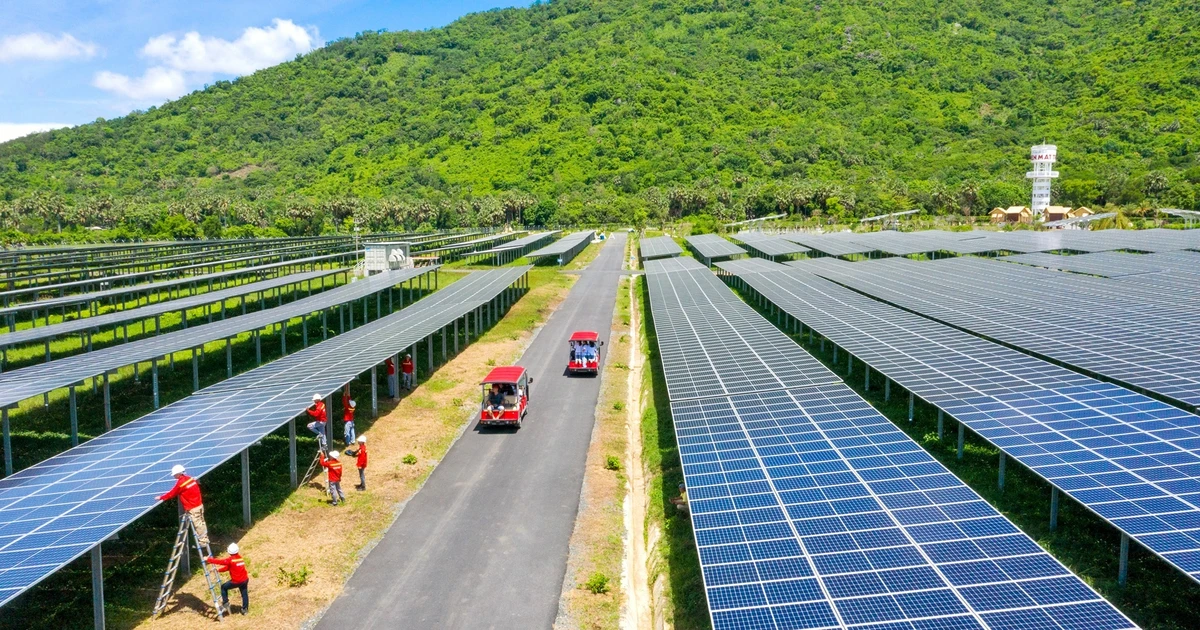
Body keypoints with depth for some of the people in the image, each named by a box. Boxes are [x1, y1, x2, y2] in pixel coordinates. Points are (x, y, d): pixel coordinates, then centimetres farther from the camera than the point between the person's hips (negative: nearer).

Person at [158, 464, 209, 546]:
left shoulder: (180, 483, -15)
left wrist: (161, 498, 8)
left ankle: (202, 541, 6)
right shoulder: (190, 479, 6)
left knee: (197, 524, 0)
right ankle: (205, 539, 22)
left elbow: (172, 494, -4)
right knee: (201, 523, 14)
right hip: (199, 505, 8)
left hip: (192, 508, -8)